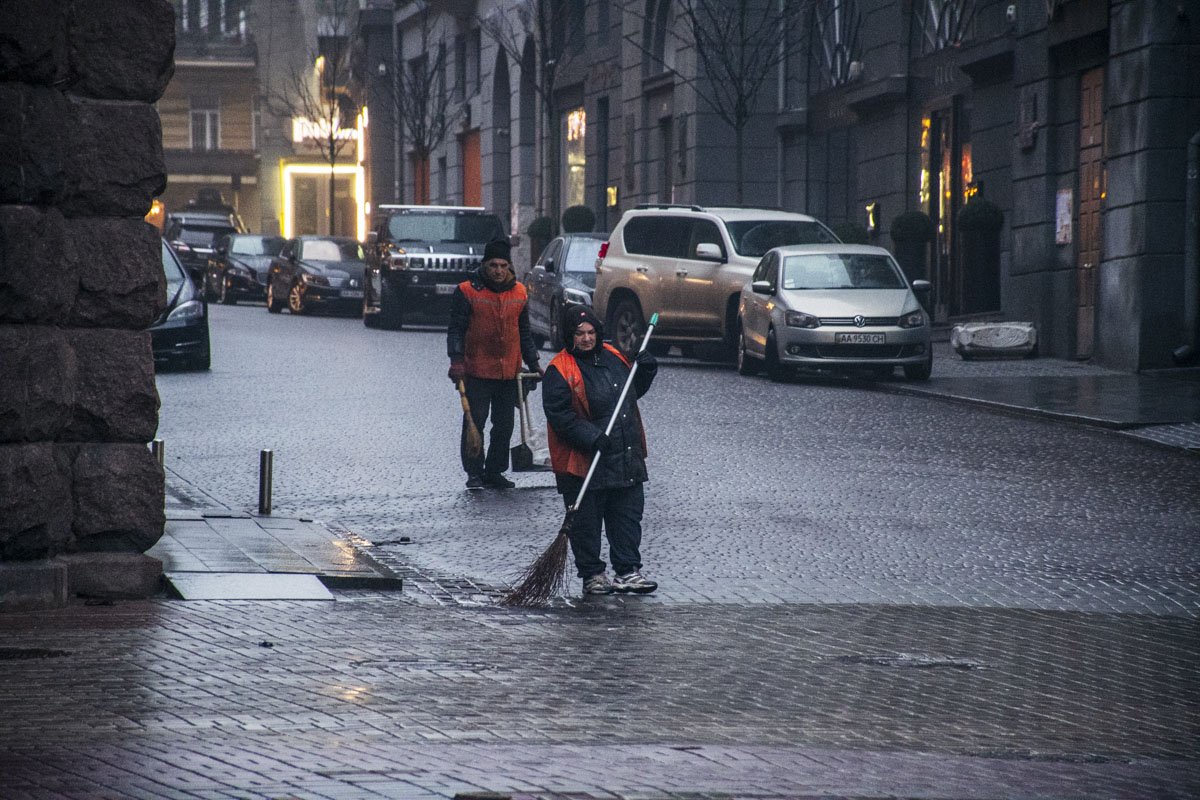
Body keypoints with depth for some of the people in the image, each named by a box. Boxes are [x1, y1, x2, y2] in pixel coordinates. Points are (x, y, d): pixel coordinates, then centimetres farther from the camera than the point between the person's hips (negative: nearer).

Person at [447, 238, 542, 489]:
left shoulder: (519, 293, 9)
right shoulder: (467, 292, -6)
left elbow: (524, 332, 18)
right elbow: (456, 329, -6)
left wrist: (533, 364, 16)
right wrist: (456, 360, -17)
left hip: (510, 373, 5)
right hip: (476, 372, -4)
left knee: (504, 426, 8)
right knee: (475, 422, -4)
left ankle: (495, 472, 19)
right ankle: (474, 472, 5)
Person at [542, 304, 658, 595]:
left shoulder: (613, 357, 10)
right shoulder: (559, 370, -11)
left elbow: (633, 392, 24)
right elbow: (560, 415, -16)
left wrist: (645, 371, 4)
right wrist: (591, 437, -25)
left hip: (625, 459, 6)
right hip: (584, 461, -6)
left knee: (628, 516, 8)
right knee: (586, 522, 3)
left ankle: (628, 571, 14)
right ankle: (592, 574, 13)